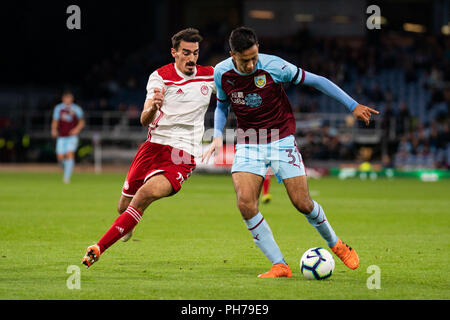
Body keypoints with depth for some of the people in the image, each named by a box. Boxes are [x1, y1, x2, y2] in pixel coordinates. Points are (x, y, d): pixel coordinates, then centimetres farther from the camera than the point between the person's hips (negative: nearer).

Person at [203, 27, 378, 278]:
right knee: (245, 202, -19)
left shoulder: (273, 67, -17)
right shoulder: (222, 73, -6)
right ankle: (279, 265, -10)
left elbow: (316, 80, -8)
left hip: (281, 140, -2)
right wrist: (218, 135, -4)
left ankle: (336, 244, 25)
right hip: (248, 143, 2)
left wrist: (353, 106, -9)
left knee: (302, 203, -6)